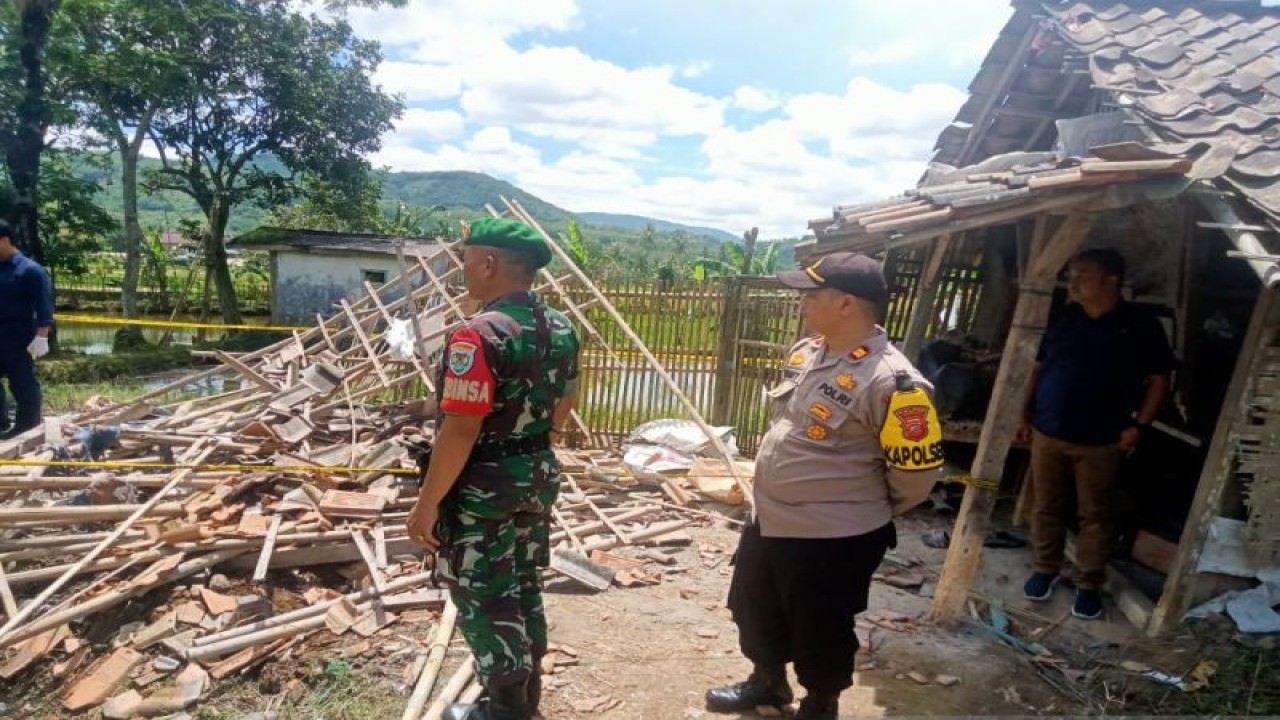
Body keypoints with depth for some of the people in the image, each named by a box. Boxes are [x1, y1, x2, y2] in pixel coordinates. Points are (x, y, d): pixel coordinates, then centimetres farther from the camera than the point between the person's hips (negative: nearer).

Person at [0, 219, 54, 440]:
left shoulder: (30, 270, -10)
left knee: (22, 384, 1)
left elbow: (44, 308, -14)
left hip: (18, 340, -7)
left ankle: (27, 426, 10)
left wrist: (41, 337, -19)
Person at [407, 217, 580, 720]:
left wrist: (427, 504, -17)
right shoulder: (561, 329, 2)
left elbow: (460, 430, -26)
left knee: (484, 598, 9)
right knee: (524, 587, 21)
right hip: (538, 479, 8)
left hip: (481, 487, -8)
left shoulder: (479, 335, -24)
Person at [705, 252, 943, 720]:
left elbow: (915, 472, -20)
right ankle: (768, 682, 52)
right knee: (756, 611, 26)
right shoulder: (806, 352, 0)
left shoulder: (890, 382, -26)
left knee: (820, 633, 14)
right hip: (768, 520, 8)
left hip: (834, 539, -8)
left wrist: (866, 510, -2)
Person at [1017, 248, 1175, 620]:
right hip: (1047, 433, 4)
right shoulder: (1064, 319, 6)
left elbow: (1158, 380, -2)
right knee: (1046, 507, 12)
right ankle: (1044, 569, 28)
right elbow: (1039, 368, 12)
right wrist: (1026, 413, 8)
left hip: (1101, 441, -3)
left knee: (1096, 515, 7)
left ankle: (1089, 585, 20)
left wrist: (1139, 424, -10)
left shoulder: (1140, 325, -5)